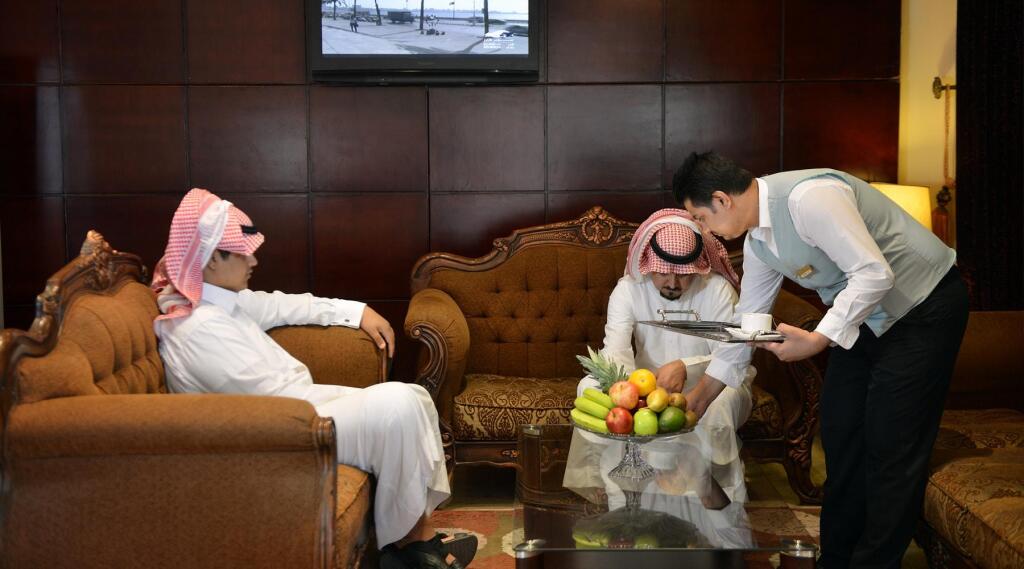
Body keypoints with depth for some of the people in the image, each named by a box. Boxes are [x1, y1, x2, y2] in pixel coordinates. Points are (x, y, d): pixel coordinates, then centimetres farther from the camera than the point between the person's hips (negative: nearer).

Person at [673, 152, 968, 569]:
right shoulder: (758, 241, 1)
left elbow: (875, 273, -30)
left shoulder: (808, 198, -28)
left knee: (892, 447, -6)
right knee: (839, 436, 10)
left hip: (925, 307, -9)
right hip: (863, 316, 9)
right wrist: (695, 404, 12)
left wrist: (817, 340, -27)